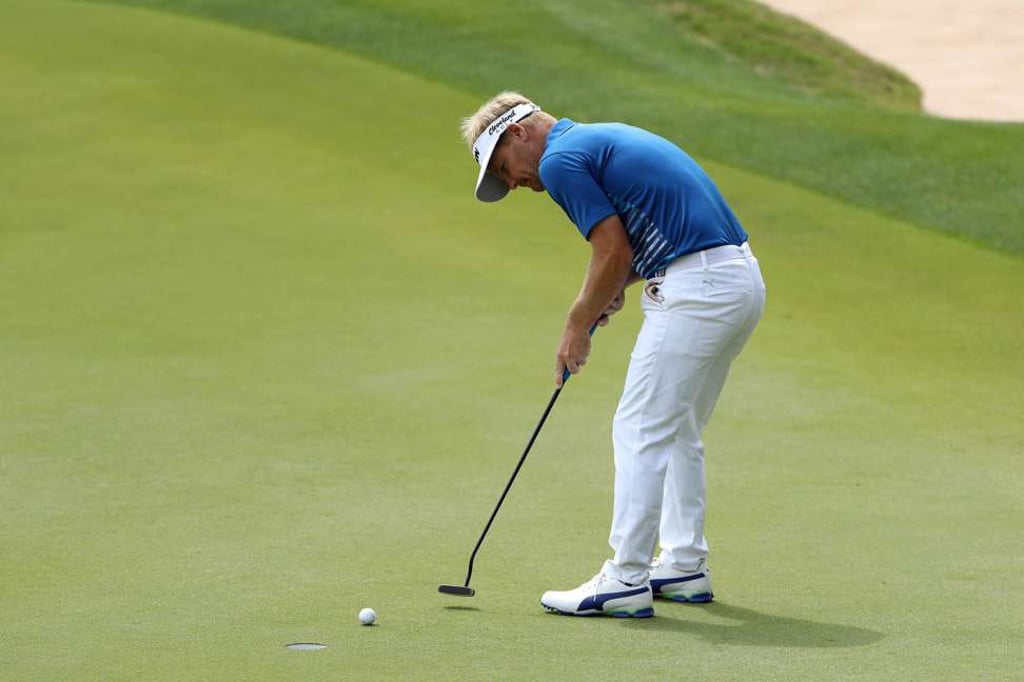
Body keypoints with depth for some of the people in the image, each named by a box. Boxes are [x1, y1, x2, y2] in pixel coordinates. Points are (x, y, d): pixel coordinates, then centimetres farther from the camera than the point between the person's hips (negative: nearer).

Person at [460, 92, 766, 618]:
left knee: (640, 432, -5)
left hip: (697, 291, -10)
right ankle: (685, 566, 23)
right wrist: (613, 291, 13)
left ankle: (625, 581, -4)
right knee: (676, 432, 20)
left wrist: (577, 326, 1)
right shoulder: (603, 140, 23)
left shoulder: (560, 160, -7)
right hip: (741, 280, 10)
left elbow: (614, 253, -12)